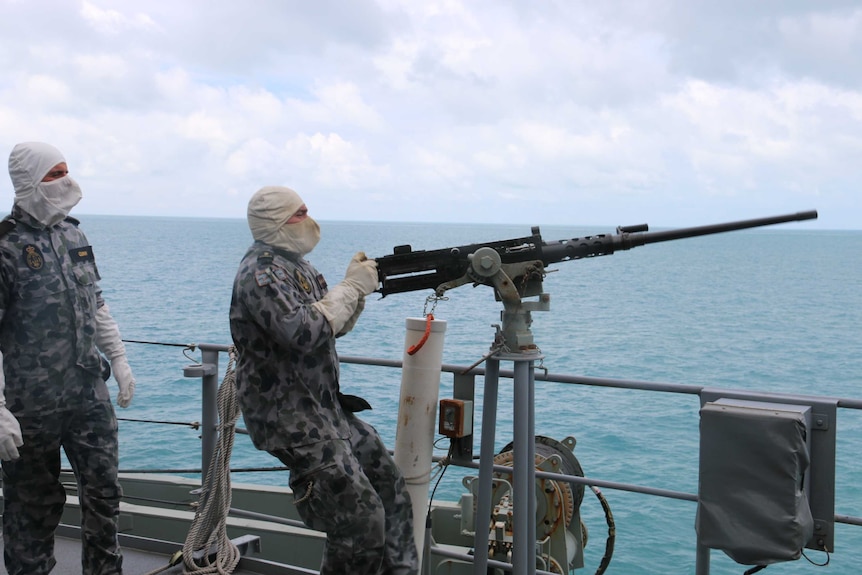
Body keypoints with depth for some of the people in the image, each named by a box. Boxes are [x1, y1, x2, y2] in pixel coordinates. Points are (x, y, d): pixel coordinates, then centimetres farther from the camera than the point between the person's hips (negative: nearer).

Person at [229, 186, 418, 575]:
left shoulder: (294, 264, 13)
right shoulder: (260, 273, -16)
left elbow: (335, 325, 17)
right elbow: (304, 331, -31)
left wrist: (357, 287, -1)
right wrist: (352, 287, -20)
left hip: (326, 407, 10)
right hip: (288, 416, -10)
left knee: (390, 487, 11)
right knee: (361, 518, -12)